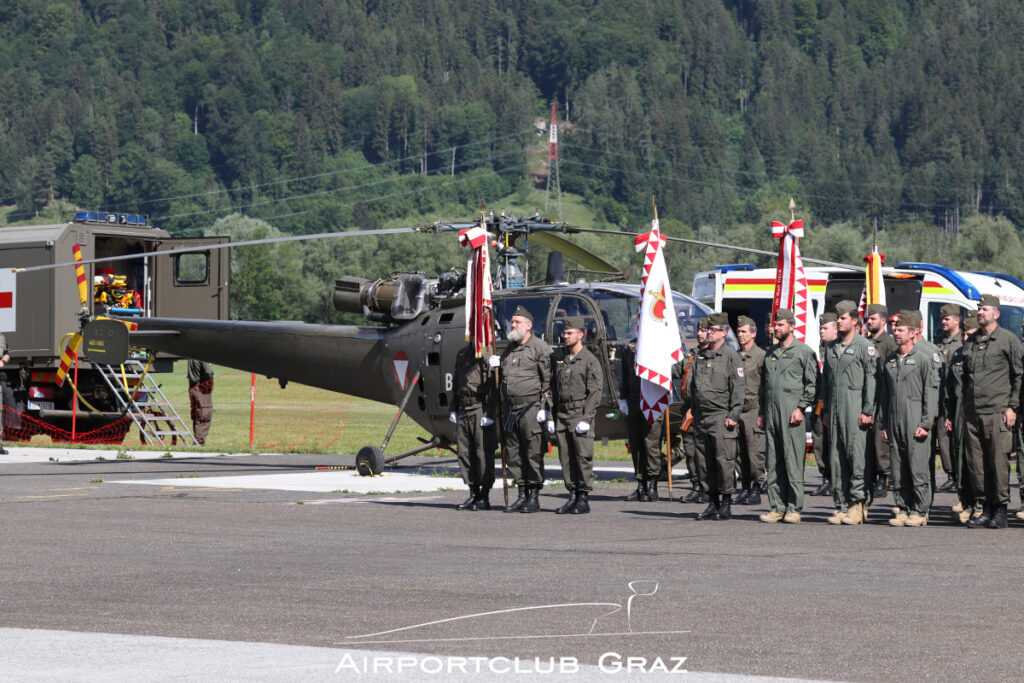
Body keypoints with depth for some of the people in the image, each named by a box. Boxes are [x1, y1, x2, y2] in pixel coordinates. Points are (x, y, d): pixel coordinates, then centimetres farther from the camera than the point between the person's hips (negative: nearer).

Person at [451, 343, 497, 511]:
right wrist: (453, 409, 17)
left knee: (483, 452, -7)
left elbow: (493, 386, -11)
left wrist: (489, 414, -17)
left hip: (481, 410, -7)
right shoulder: (462, 354, 17)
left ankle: (484, 497, -1)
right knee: (464, 453, 7)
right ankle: (474, 495, 15)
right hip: (463, 411, 7)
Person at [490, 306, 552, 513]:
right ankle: (522, 495, 14)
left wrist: (546, 410, -15)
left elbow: (549, 380, -9)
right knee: (514, 454, 7)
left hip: (531, 408, -7)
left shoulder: (540, 348, -5)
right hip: (510, 408, 7)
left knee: (533, 453, -6)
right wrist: (496, 366, 6)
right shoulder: (508, 350, 17)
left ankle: (534, 497, -1)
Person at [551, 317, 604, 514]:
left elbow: (595, 392, -8)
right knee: (566, 457, 5)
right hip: (561, 414, 5)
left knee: (583, 456, -7)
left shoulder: (590, 360, -3)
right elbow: (552, 388, 16)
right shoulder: (557, 358, 13)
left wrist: (586, 418, -15)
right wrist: (551, 416, 10)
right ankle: (573, 495, 11)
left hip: (581, 414, -5)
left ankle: (584, 498, -3)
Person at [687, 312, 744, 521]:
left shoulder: (731, 356, -2)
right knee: (708, 462, 8)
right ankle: (713, 503, 14)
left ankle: (726, 505, -3)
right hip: (701, 417, 6)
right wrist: (693, 411, 15)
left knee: (724, 460, -8)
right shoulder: (700, 356, 16)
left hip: (721, 416, -6)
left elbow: (738, 388, -7)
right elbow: (691, 386, 21)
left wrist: (733, 415, -12)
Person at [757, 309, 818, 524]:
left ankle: (794, 508, -5)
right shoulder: (771, 352, 19)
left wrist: (801, 408, -12)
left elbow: (812, 384, -4)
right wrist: (761, 412, 17)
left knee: (793, 461, -8)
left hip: (792, 412, -6)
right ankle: (776, 507, 7)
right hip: (771, 412, 6)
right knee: (773, 462, 5)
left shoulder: (804, 351, 0)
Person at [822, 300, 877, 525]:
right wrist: (824, 410, 18)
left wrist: (867, 411, -13)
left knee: (856, 455, -11)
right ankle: (842, 506, 7)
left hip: (855, 408, -7)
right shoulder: (831, 348, 18)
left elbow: (872, 380, -8)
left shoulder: (865, 347, -3)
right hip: (834, 409, 7)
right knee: (836, 458, 4)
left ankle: (859, 504, -8)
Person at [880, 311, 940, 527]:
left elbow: (931, 392, -7)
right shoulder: (889, 361, 16)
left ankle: (920, 511, -2)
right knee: (898, 469, 5)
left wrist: (926, 424, -12)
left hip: (916, 422, -6)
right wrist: (884, 423, 14)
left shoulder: (924, 358, -3)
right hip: (895, 422, 6)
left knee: (918, 467, -6)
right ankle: (902, 509, 11)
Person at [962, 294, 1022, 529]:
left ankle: (1000, 511, 1)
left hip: (997, 412, -6)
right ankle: (986, 508, 13)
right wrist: (964, 406, 17)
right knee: (976, 463, 5)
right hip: (973, 413, 6)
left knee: (998, 462, -5)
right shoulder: (970, 343, 16)